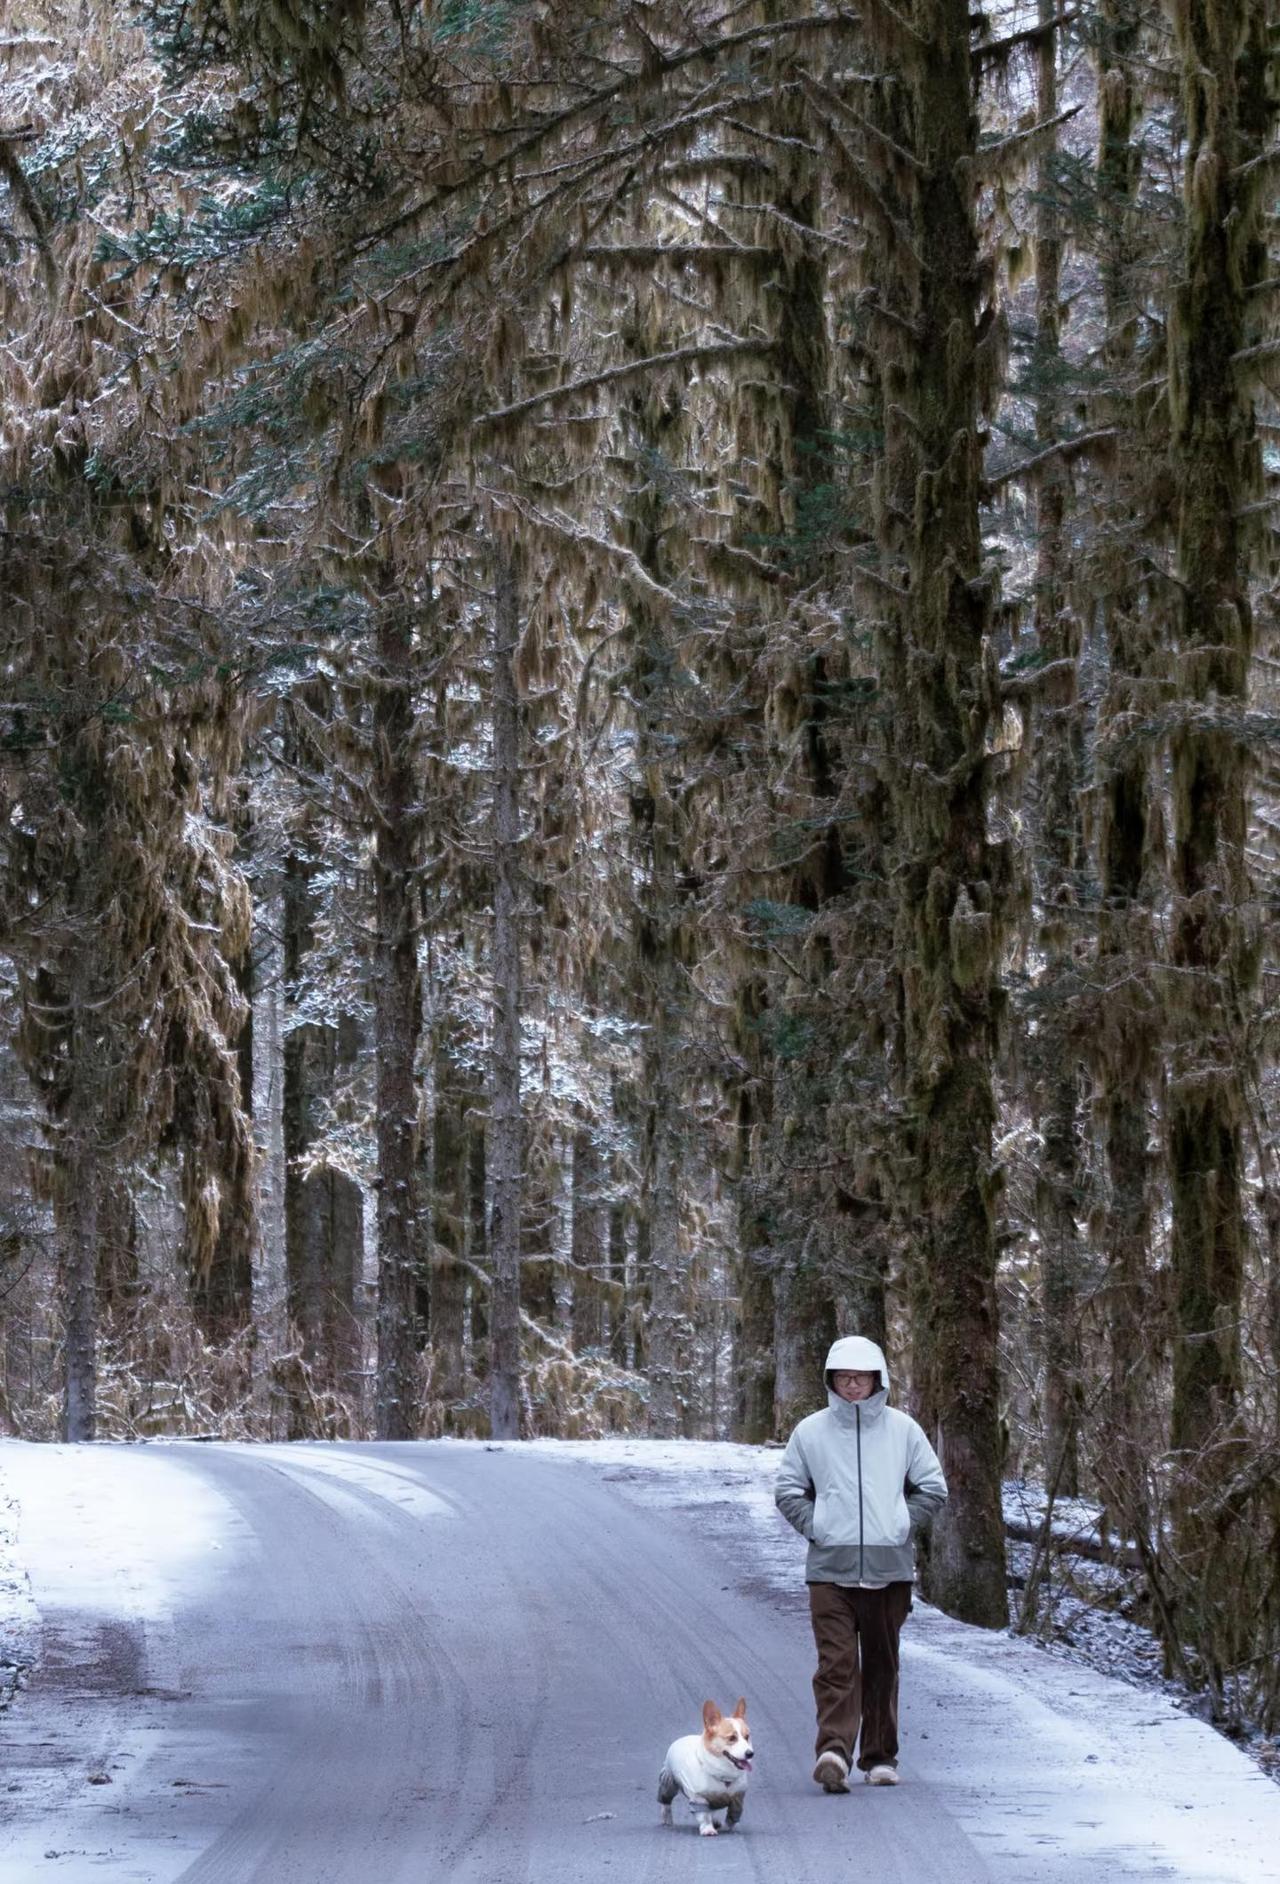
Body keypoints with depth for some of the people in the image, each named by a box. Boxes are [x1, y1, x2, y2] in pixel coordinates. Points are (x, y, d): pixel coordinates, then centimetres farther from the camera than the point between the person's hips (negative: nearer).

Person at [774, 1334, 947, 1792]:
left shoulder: (902, 1429, 5)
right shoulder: (811, 1432, 4)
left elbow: (933, 1489, 10)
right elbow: (787, 1491, 9)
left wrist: (901, 1526, -1)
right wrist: (815, 1527, -4)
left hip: (889, 1566, 1)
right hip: (829, 1568, -1)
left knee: (882, 1665, 9)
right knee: (836, 1664, -12)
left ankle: (880, 1756, 18)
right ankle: (834, 1750, -23)